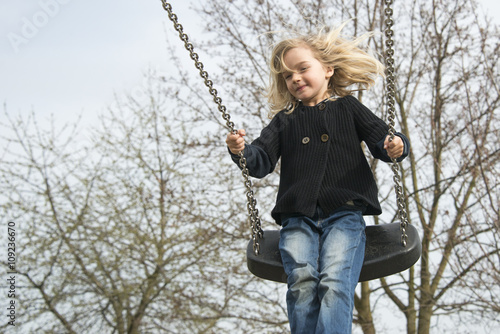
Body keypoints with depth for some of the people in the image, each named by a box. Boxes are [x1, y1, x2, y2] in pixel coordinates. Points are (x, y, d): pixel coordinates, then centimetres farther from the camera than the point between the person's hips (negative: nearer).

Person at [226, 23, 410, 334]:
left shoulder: (347, 107, 16)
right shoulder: (284, 120, 21)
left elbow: (381, 139, 11)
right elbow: (262, 161, 14)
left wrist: (396, 147, -13)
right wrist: (242, 151, -8)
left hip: (344, 215, -2)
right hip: (298, 219, 2)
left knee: (335, 283, -26)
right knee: (302, 283, -24)